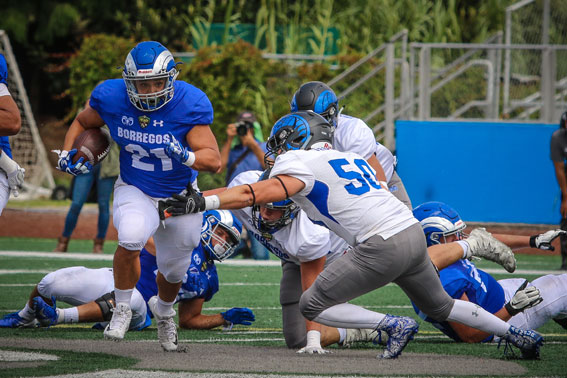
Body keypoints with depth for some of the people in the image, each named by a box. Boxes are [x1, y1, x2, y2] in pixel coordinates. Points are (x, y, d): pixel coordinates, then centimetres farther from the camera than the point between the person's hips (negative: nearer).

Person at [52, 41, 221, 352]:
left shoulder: (188, 105, -25)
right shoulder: (112, 98, -17)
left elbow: (214, 160, -27)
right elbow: (82, 122, 6)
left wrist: (186, 156, -47)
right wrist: (66, 153, -10)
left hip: (180, 196, 0)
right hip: (135, 191, 0)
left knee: (174, 270, 16)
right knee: (132, 237, -33)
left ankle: (164, 314, 52)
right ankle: (122, 310, -10)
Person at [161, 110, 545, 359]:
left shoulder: (300, 165, -1)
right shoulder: (352, 159, 22)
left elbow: (257, 193, -14)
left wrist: (201, 201, -19)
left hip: (382, 246, -8)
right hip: (414, 232, 8)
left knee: (312, 306, 1)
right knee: (440, 306, 30)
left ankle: (394, 326, -5)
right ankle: (517, 333, 32)